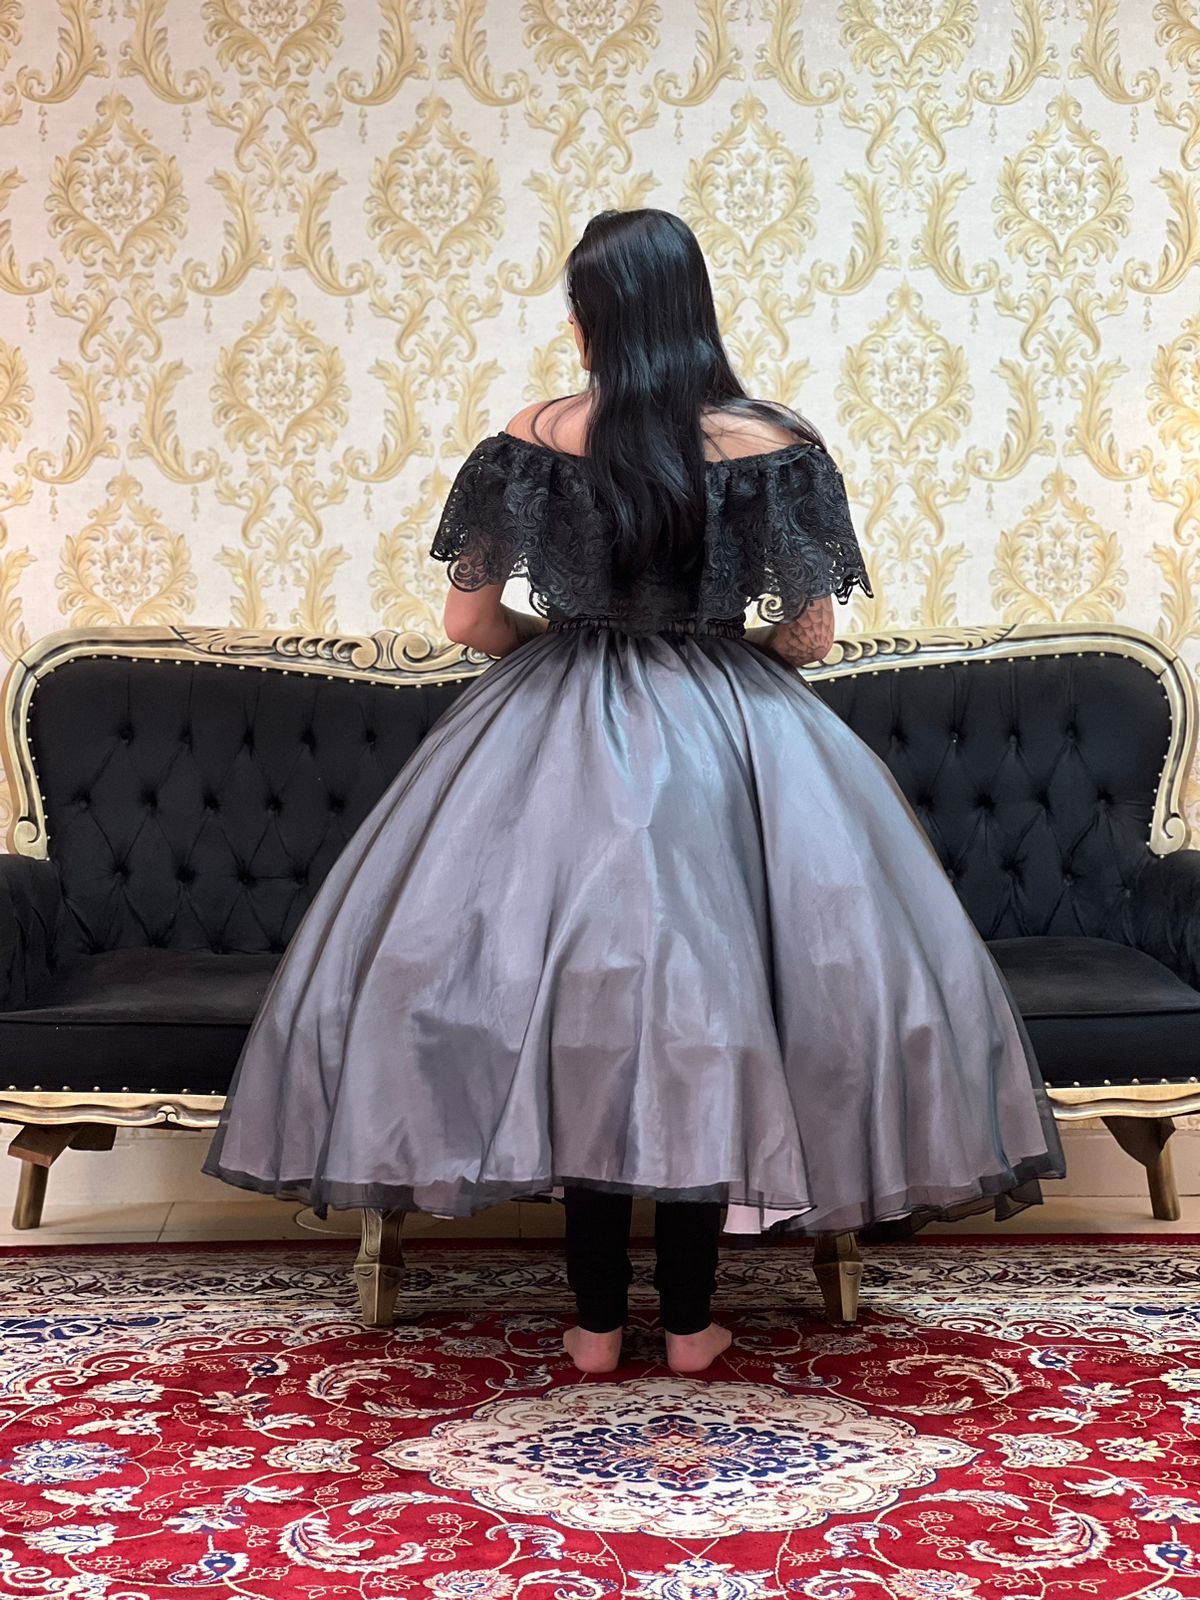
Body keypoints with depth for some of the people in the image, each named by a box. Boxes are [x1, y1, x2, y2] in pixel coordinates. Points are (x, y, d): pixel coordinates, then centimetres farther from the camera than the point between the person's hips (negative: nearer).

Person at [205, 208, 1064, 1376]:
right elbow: (809, 640, -3)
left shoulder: (533, 440, -5)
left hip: (558, 747, 0)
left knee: (572, 1015, 7)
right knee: (708, 1012, 7)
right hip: (729, 742, 0)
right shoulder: (772, 444, -5)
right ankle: (688, 1320, 14)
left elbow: (468, 622, -1)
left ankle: (596, 1321, 13)